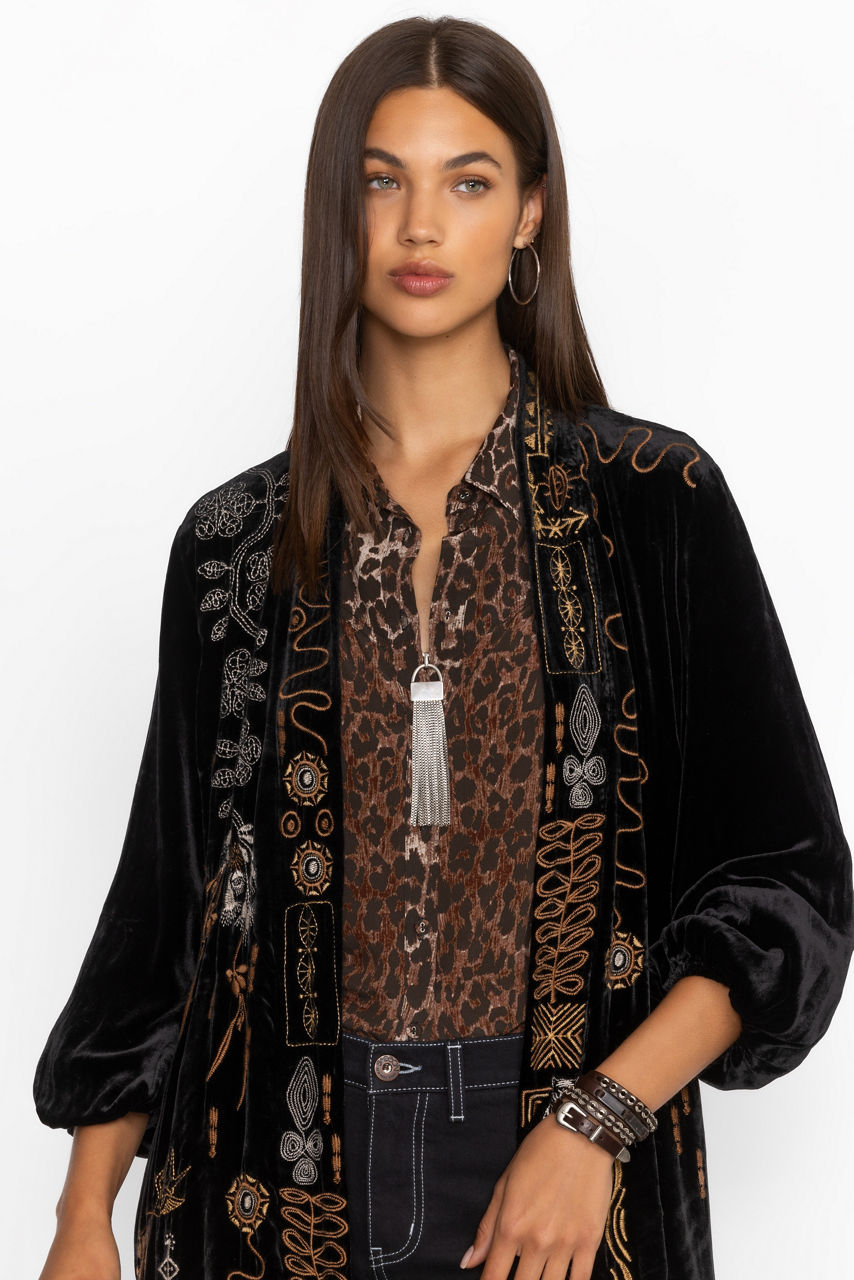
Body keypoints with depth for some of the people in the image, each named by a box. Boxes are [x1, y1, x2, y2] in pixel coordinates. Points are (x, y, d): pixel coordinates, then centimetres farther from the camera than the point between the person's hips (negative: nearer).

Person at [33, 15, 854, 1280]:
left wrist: (593, 1123, -14)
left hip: (569, 1174, -1)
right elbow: (166, 893, 7)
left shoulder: (657, 500, -4)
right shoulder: (234, 540, 2)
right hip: (281, 1174, 2)